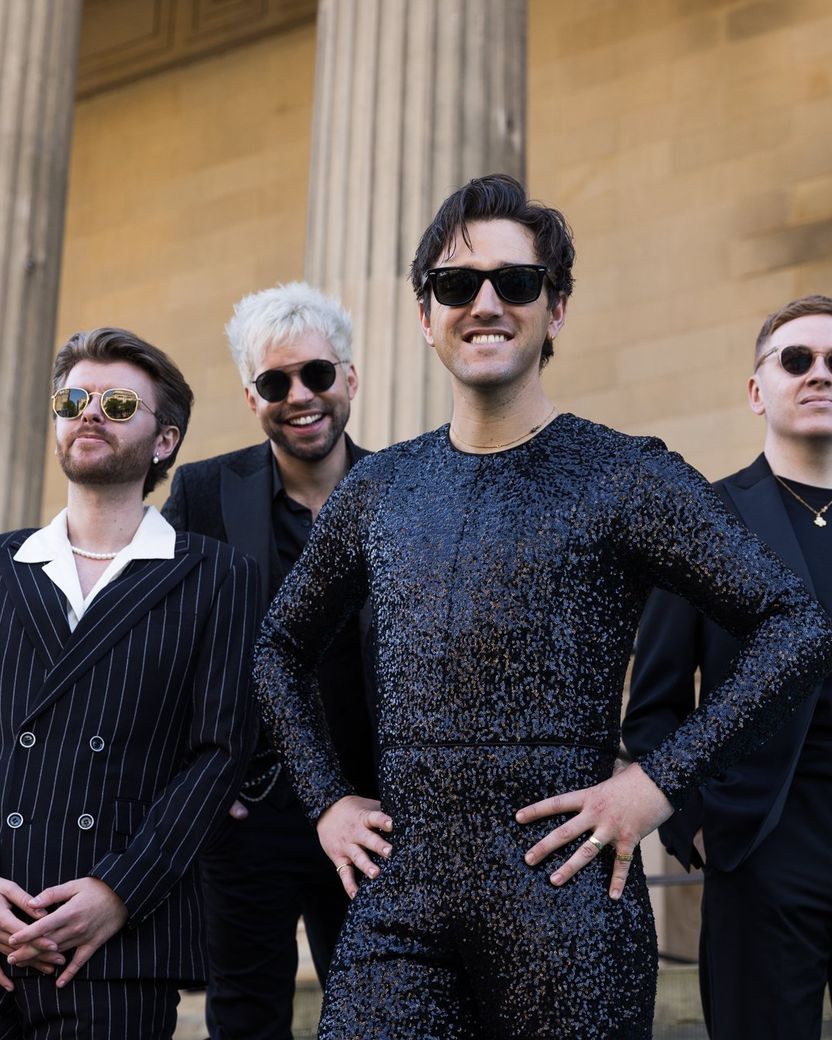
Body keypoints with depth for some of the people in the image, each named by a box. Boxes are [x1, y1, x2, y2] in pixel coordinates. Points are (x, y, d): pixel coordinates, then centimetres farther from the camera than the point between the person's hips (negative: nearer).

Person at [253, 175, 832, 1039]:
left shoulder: (624, 478, -3)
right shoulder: (377, 490, 10)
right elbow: (281, 646, 24)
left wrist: (659, 782, -11)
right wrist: (326, 799, 12)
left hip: (565, 903, -3)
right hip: (396, 903, 3)